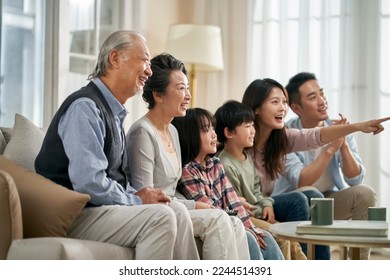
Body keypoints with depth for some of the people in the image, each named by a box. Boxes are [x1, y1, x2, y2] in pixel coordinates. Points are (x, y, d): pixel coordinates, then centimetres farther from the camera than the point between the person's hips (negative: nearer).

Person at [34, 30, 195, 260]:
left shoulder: (114, 112, 17)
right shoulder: (85, 107, -15)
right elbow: (89, 183, -24)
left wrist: (137, 195, 3)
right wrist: (136, 200, -11)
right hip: (76, 215, -10)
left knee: (181, 224, -1)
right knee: (160, 216, -23)